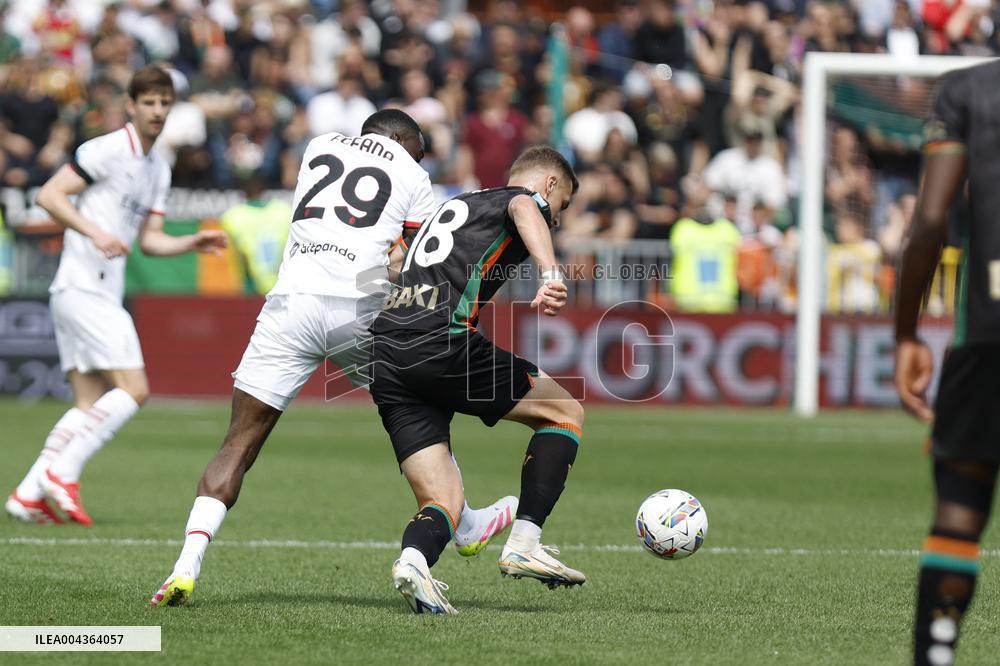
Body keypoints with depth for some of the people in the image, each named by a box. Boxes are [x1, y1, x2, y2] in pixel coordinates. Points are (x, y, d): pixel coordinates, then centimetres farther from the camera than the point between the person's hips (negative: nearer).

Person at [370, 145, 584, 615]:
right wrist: (550, 273, -33)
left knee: (442, 503, 5)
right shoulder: (526, 197, 9)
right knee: (564, 411, 12)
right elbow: (524, 209, -15)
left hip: (384, 353, 7)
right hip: (441, 343, -7)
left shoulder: (455, 205, 34)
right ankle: (523, 545, 1)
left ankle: (413, 561, -29)